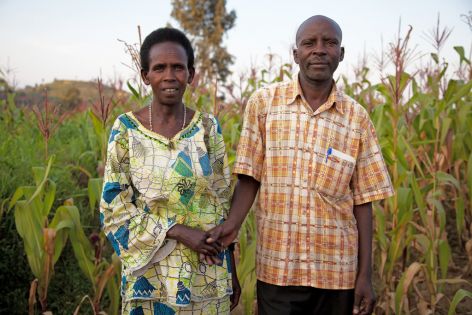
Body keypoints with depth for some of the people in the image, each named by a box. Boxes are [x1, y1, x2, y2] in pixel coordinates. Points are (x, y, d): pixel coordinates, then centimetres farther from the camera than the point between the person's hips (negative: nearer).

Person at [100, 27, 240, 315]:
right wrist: (177, 231, -17)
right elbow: (114, 207, -8)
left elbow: (223, 203, 3)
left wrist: (232, 272, 4)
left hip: (207, 273, 2)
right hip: (151, 271, -1)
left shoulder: (208, 128, -2)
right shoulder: (126, 129, -7)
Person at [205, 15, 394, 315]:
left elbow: (363, 200, 2)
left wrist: (365, 274, 0)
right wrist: (232, 224, -17)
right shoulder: (264, 102, -2)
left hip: (337, 272, 1)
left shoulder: (357, 117, 1)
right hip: (278, 268, -1)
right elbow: (250, 177, 0)